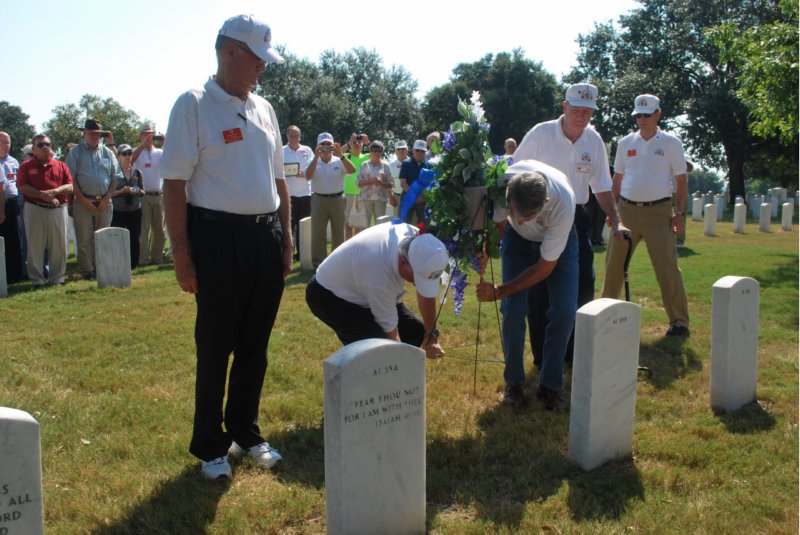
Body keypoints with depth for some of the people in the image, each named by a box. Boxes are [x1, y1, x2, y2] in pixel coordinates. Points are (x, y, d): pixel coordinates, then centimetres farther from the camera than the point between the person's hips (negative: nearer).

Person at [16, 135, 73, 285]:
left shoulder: (61, 166, 11)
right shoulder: (26, 166, 5)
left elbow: (70, 186, 3)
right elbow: (23, 187, -6)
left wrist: (54, 191, -15)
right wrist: (42, 195, -17)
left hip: (58, 209, 2)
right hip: (35, 209, -2)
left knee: (59, 244, 4)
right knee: (35, 245, 2)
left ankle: (57, 277, 15)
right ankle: (36, 278, 10)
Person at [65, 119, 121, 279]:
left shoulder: (107, 152, 12)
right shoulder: (75, 152, 4)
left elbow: (115, 177, 10)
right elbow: (70, 179, -2)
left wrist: (106, 198, -2)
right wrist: (83, 200, -10)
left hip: (104, 202, 3)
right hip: (83, 202, -2)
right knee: (84, 239, -1)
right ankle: (87, 271, 4)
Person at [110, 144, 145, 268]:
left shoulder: (137, 172, 10)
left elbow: (143, 191, 14)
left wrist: (138, 191, -8)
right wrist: (122, 191, -20)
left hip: (135, 211, 4)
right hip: (119, 211, -3)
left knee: (134, 238, 7)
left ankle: (134, 264, 18)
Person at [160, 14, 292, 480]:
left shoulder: (263, 108, 13)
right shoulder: (193, 105, -6)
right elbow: (175, 184, -9)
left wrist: (286, 241, 13)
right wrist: (182, 256, -13)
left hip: (266, 237, 6)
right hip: (219, 237, -6)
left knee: (255, 345, 14)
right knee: (215, 347, 5)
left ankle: (246, 431, 31)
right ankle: (211, 445, 22)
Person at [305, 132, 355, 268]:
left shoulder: (339, 161, 1)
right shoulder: (314, 162, 2)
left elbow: (352, 170, -15)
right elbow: (308, 176, -15)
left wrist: (341, 156, -27)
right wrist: (316, 157, -22)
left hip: (337, 200, 1)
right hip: (319, 200, 0)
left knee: (338, 232, 10)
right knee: (318, 233, 2)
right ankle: (318, 264, 9)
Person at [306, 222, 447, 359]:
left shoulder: (418, 239, -24)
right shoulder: (381, 277, -42)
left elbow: (426, 292, -10)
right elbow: (389, 328, -27)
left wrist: (431, 335, -10)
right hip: (330, 295, -8)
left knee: (416, 331, 2)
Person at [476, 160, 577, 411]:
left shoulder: (563, 203, -41)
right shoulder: (503, 181, -37)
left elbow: (545, 267, -28)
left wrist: (499, 291, -27)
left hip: (558, 240, -1)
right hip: (517, 239, 2)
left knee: (565, 310, -13)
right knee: (512, 309, -11)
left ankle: (550, 386, 4)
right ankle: (513, 383, 7)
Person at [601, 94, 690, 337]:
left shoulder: (671, 143, 1)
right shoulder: (626, 143, 9)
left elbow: (681, 180, 2)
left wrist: (679, 212, -5)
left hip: (658, 211, -3)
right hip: (627, 209, 4)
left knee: (667, 266, -6)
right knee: (614, 262, 7)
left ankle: (679, 321, 1)